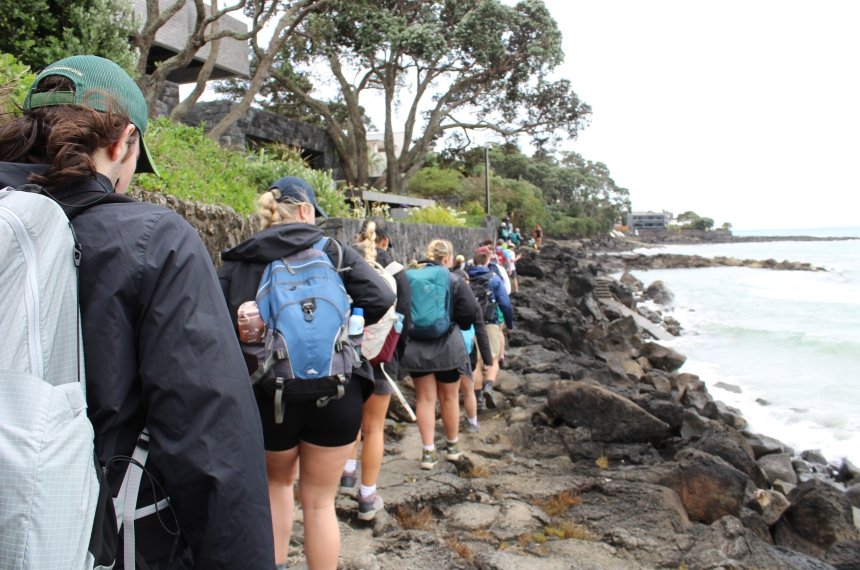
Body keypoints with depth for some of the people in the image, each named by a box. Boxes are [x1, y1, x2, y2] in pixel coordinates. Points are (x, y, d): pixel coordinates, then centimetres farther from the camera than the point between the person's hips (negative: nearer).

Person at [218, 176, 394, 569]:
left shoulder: (237, 261, -1)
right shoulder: (334, 252, -3)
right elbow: (383, 302, -11)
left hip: (270, 395, 1)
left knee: (277, 481, 29)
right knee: (319, 501, 15)